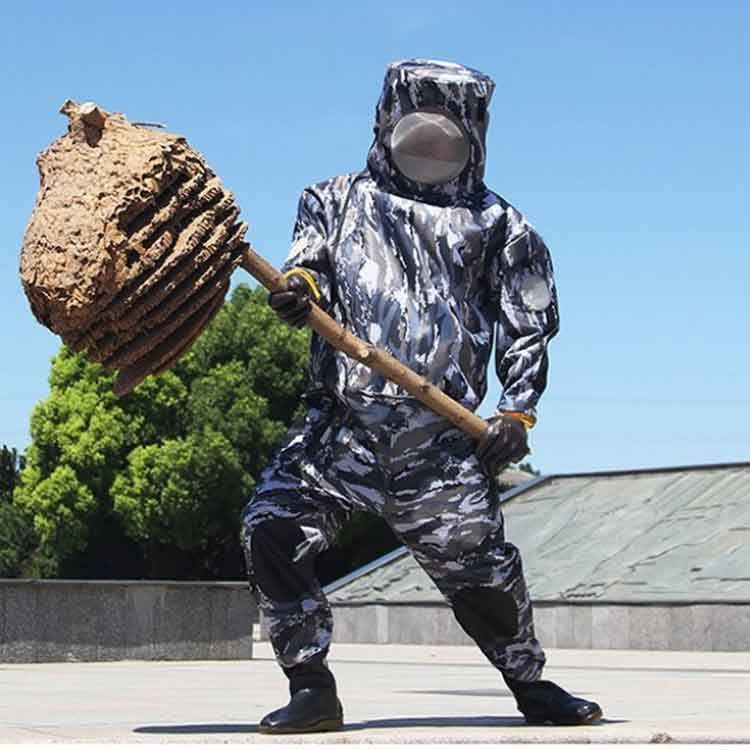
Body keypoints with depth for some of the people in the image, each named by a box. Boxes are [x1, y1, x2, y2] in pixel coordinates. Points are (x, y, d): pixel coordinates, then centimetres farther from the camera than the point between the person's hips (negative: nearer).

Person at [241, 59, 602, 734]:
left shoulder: (496, 225, 16)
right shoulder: (339, 200, 19)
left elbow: (528, 326, 14)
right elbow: (310, 259, 3)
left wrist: (518, 411, 1)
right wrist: (299, 287, -23)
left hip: (440, 437, -1)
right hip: (340, 424, 1)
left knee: (480, 567, -4)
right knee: (272, 529, -17)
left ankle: (533, 687, 23)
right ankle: (311, 689, -5)